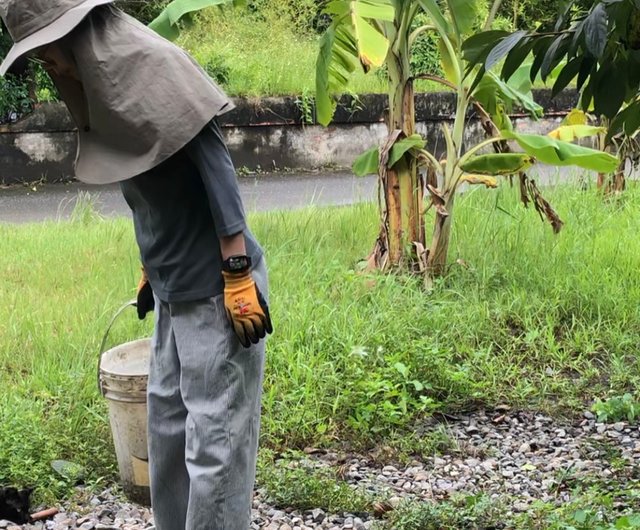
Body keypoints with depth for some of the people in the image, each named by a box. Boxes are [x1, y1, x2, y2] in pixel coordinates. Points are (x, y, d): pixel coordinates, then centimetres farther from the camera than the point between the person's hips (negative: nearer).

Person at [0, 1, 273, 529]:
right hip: (176, 292, 9)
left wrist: (238, 275, -22)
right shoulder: (104, 81, 11)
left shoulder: (149, 63, -15)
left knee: (214, 439, -3)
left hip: (215, 289, -9)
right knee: (168, 428, 18)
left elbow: (215, 164, -19)